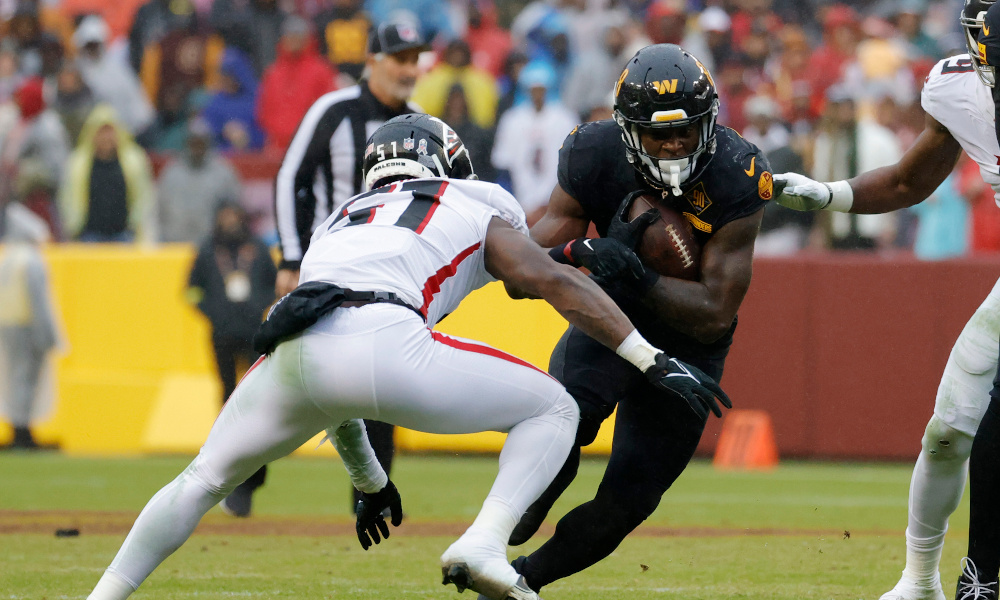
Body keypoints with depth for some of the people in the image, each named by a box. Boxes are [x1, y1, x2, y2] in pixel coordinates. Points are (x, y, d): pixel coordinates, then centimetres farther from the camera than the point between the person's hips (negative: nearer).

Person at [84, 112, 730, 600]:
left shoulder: (341, 222, 40)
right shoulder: (480, 213, 27)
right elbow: (556, 283, 12)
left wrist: (370, 483, 53)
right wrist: (655, 361, 13)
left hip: (293, 353, 5)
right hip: (385, 342, -5)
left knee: (204, 480, 28)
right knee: (554, 410, 14)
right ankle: (483, 545, -5)